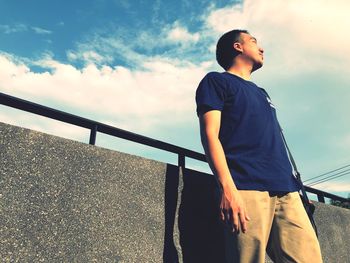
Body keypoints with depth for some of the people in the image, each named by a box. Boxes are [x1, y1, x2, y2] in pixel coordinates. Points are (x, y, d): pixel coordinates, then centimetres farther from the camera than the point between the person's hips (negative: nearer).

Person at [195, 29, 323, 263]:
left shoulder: (261, 92, 31)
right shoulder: (216, 81, 9)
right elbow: (210, 134, -5)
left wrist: (290, 181, 19)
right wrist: (228, 187, -18)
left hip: (286, 189, 7)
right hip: (247, 187, -6)